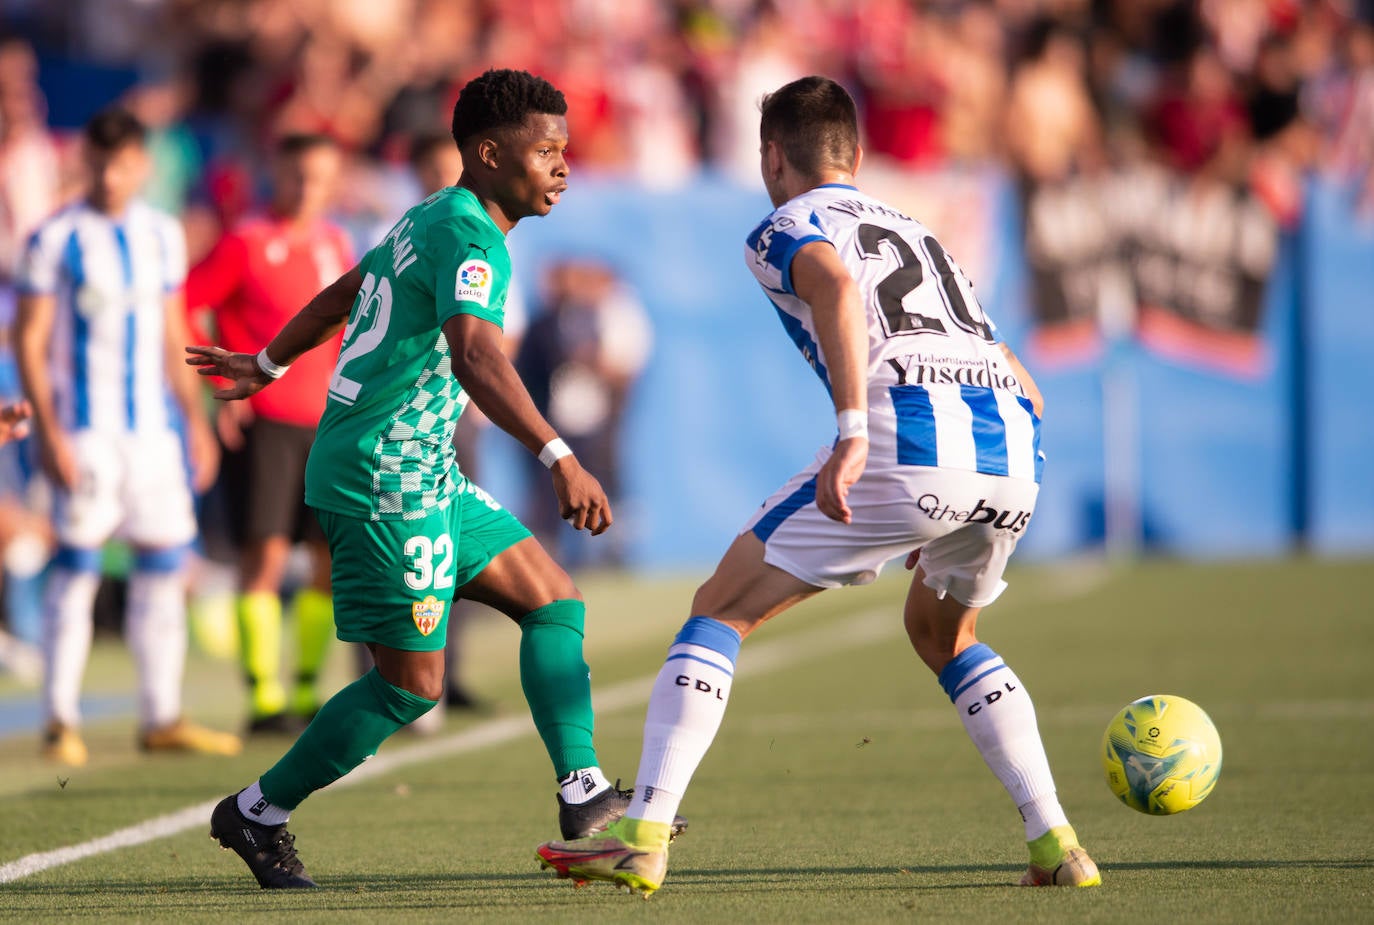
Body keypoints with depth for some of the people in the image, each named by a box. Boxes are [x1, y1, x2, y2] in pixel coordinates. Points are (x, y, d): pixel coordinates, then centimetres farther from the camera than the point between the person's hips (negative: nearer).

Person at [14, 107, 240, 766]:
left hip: (153, 425, 5)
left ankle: (162, 717, 10)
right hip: (85, 430, -5)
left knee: (166, 563, 3)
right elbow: (30, 341, -5)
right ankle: (61, 721, 0)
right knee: (77, 563, -6)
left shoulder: (162, 236, 11)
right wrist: (49, 431, -13)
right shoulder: (56, 239, -4)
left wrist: (196, 420, 14)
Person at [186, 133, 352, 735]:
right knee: (265, 555, -9)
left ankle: (306, 693, 16)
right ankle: (263, 701, -7)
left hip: (323, 421, 7)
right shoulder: (247, 245, -8)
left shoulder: (335, 243, 12)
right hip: (262, 422, -7)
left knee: (334, 560, 6)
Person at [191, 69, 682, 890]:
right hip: (385, 481, -10)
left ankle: (585, 793, 4)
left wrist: (268, 365, 45)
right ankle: (257, 815, 9)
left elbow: (341, 296, 29)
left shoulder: (433, 220, 14)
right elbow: (473, 354, -36)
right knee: (413, 684, -4)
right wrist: (560, 459, -44)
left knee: (555, 600, 7)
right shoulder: (470, 236, -18)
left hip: (426, 478, 10)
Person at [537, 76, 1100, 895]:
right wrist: (942, 530, 41)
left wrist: (852, 431, -21)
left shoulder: (783, 229, 16)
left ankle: (643, 837, -3)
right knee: (943, 634, 32)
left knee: (722, 610, 8)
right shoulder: (919, 235, 36)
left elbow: (837, 285, -10)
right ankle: (1056, 844, 20)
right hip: (1018, 455, 6)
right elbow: (1026, 389, 34)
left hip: (908, 438, -6)